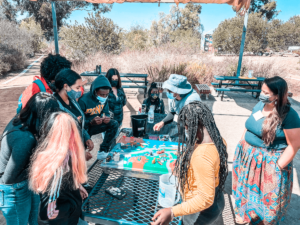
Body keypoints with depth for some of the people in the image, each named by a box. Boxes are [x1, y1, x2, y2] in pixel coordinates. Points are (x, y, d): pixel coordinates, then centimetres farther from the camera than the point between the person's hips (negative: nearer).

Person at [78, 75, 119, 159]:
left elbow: (106, 113, 2)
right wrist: (91, 122, -40)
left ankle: (103, 150, -10)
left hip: (95, 125, 5)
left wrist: (106, 118, -23)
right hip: (84, 128, -5)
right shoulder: (84, 100, -24)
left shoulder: (104, 99, -6)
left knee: (114, 124, -13)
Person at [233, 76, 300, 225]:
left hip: (269, 162, -7)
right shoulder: (260, 105, 1)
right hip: (249, 156, 7)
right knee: (247, 187, 24)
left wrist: (278, 168, -18)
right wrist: (241, 145, 10)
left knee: (266, 196, 14)